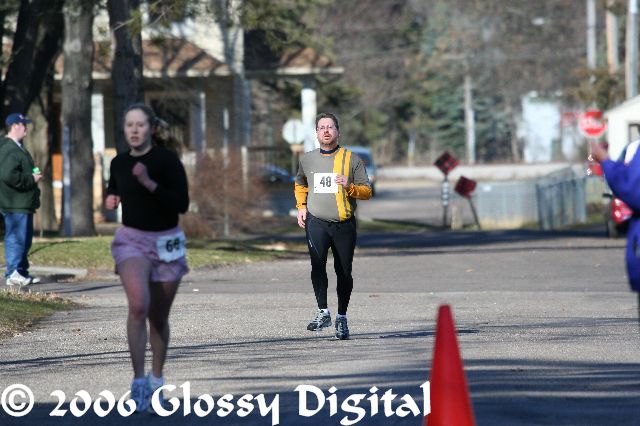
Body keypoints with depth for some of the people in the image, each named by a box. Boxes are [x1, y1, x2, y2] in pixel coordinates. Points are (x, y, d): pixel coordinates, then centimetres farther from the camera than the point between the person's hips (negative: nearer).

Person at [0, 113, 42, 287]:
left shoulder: (18, 148, 18)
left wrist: (34, 176, 13)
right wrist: (31, 179, -20)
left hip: (24, 202, 11)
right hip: (15, 204, -11)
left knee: (24, 239, 14)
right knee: (16, 238, -9)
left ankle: (22, 273, 20)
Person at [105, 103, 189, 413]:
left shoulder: (167, 160, -9)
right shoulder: (119, 162, 3)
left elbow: (182, 204, -16)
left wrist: (149, 183, -25)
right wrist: (110, 200, 1)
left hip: (165, 241, -1)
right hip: (131, 239, 1)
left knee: (159, 317, 10)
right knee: (138, 305, -24)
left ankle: (156, 381, 30)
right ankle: (138, 380, -22)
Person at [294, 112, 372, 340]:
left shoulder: (352, 159, 4)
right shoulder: (307, 159, 11)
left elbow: (367, 191, 4)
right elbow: (300, 185, 30)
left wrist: (349, 187, -15)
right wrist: (301, 206, 14)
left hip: (344, 224, -1)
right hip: (316, 221, 1)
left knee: (344, 272, 2)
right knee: (317, 263, -21)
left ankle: (341, 318, 16)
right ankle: (323, 312, -14)